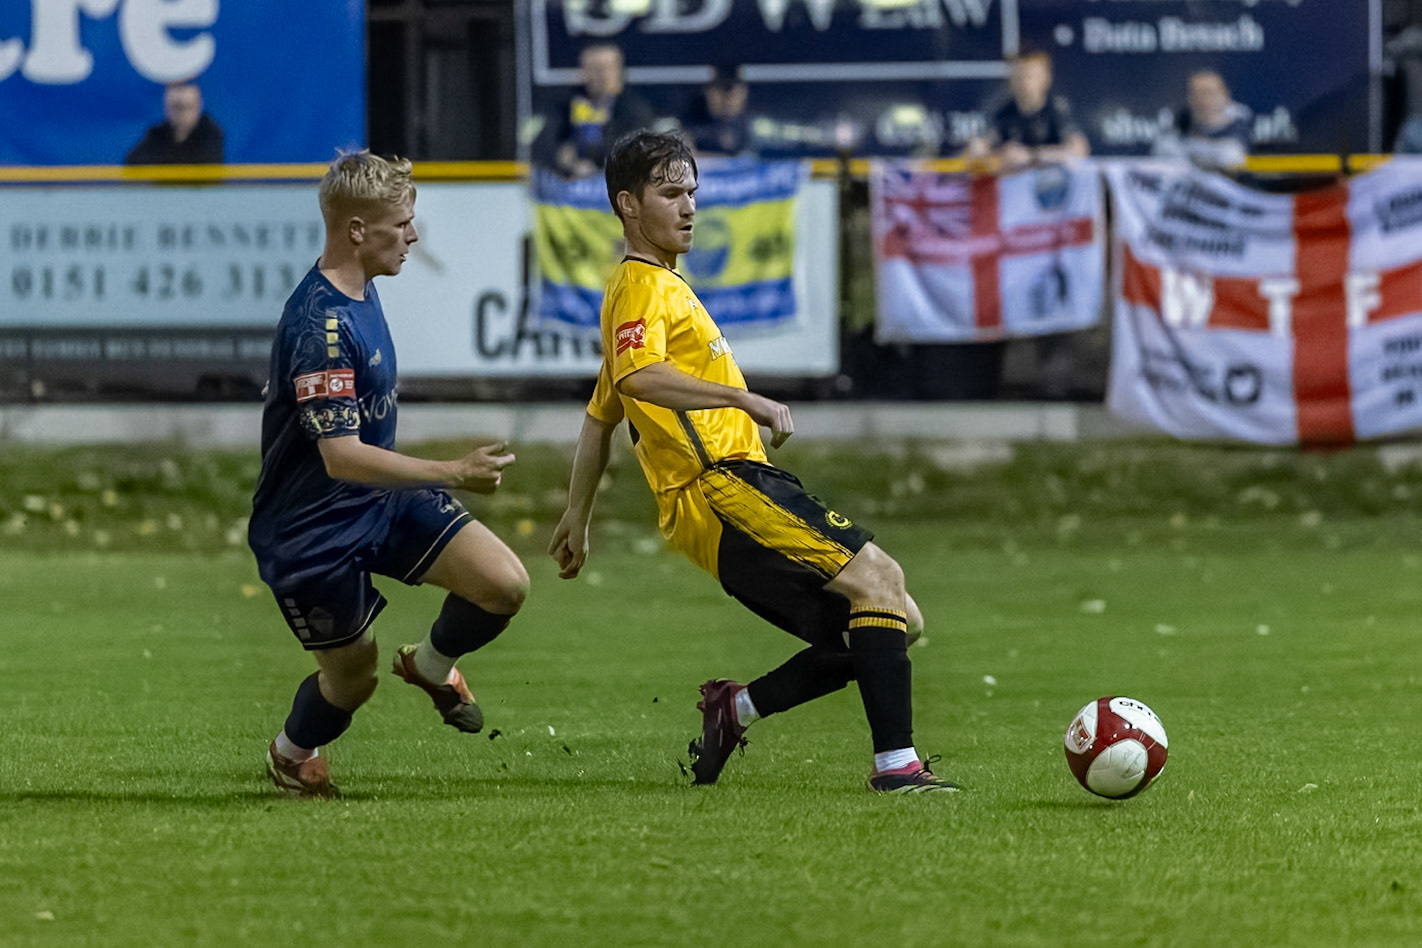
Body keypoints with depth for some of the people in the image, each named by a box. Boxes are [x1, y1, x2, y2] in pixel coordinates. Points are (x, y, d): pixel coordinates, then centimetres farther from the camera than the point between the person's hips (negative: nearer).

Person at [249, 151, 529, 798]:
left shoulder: (360, 291, 2)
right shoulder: (319, 324, -29)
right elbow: (341, 456, -34)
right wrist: (453, 473, -37)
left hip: (382, 500, 8)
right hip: (312, 530, -8)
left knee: (505, 585, -9)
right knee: (354, 675, 7)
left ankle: (431, 666, 22)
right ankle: (292, 753, 40)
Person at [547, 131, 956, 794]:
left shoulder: (662, 285, 28)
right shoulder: (641, 288, -3)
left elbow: (600, 417, 36)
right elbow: (638, 377, -26)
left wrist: (576, 519, 39)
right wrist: (743, 398, -32)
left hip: (740, 484, 10)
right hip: (720, 489, -10)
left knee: (894, 623, 4)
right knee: (878, 579, -21)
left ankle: (735, 709, 4)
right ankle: (896, 762, -27)